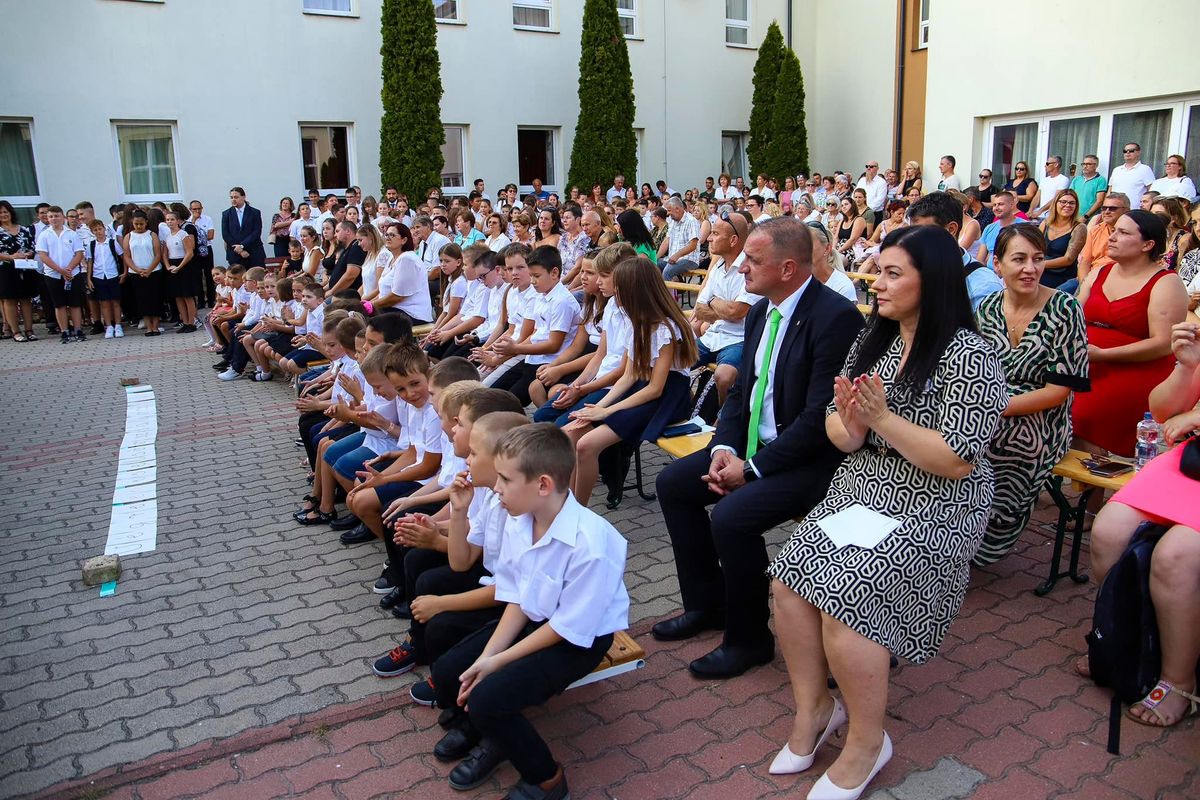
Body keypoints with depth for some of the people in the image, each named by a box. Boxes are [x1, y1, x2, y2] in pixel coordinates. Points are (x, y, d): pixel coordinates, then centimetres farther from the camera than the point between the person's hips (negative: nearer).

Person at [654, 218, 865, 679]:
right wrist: (723, 448, -6)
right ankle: (706, 603, 19)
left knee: (731, 515, -28)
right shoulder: (760, 312, 7)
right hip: (754, 445, 9)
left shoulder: (835, 317, -21)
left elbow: (820, 417, -24)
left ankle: (748, 637, -2)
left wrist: (752, 467, -20)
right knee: (672, 483, 4)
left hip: (813, 459, -9)